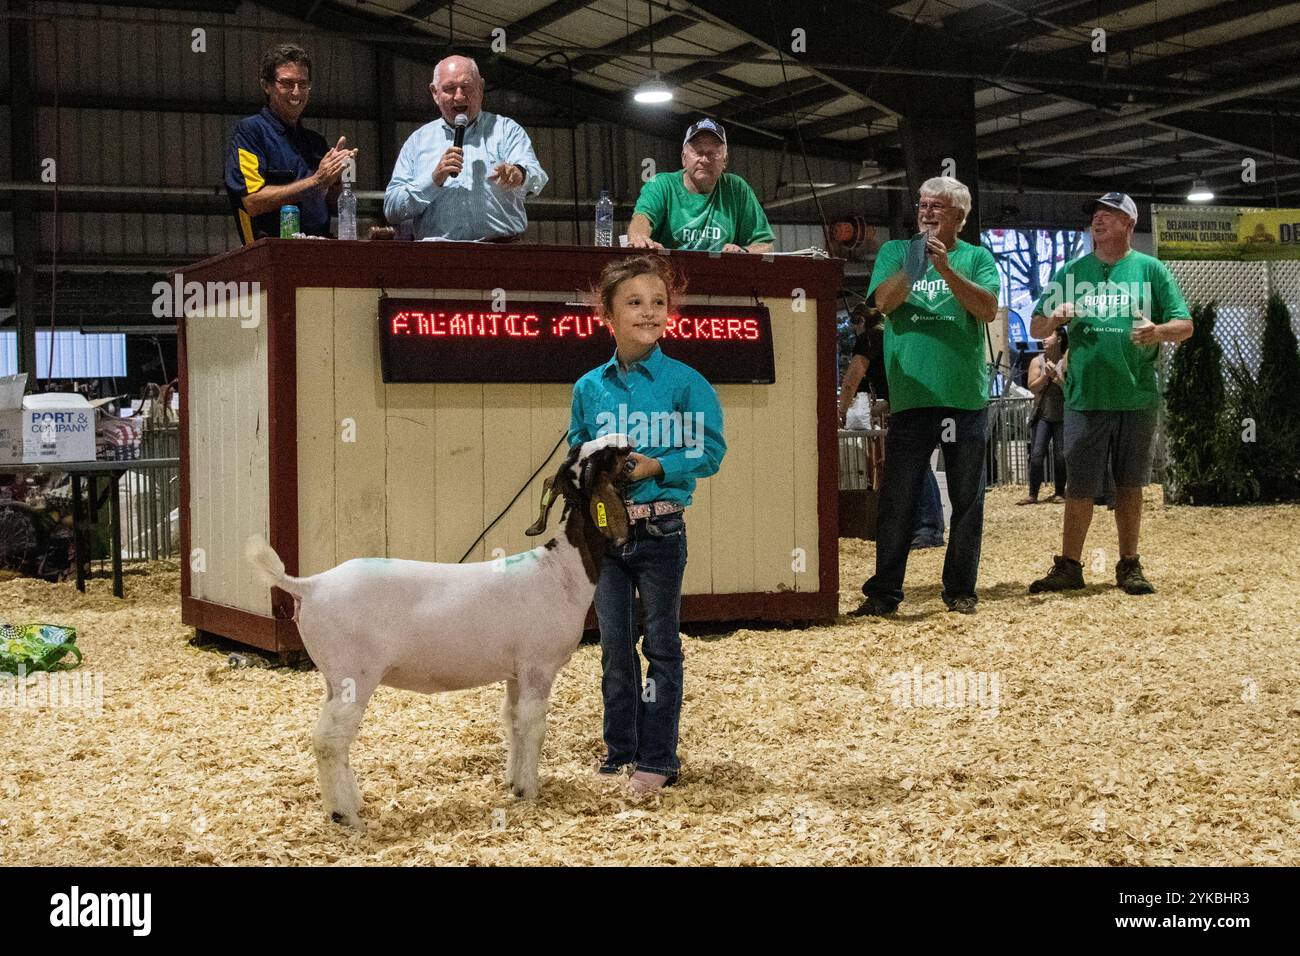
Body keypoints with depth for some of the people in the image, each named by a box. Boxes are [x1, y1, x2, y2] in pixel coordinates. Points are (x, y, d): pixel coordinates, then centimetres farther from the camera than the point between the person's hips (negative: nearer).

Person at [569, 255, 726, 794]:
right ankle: (619, 750, 23)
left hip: (660, 531, -3)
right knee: (615, 646, 11)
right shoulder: (589, 388, 3)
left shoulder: (685, 383, -7)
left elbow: (710, 449, -6)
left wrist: (656, 466, -18)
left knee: (661, 645, 6)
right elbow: (576, 451, 12)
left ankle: (657, 759, 14)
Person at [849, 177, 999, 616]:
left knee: (967, 499, 7)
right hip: (910, 394, 0)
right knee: (898, 498, -1)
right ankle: (884, 592, 4)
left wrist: (946, 268, -18)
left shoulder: (976, 258, 8)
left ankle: (960, 589, 16)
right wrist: (913, 268, -23)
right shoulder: (896, 251, 10)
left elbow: (988, 309, -8)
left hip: (966, 396, 1)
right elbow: (883, 301, -7)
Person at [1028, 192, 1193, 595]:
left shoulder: (1151, 270, 5)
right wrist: (1053, 318, -13)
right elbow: (1036, 328, 11)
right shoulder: (1072, 271, 10)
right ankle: (1068, 566, 8)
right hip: (1085, 396, 0)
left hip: (1138, 397, 0)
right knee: (1079, 487, 0)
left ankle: (1129, 566, 17)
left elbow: (1185, 324, 2)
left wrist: (1159, 331, -20)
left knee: (1130, 485, 8)